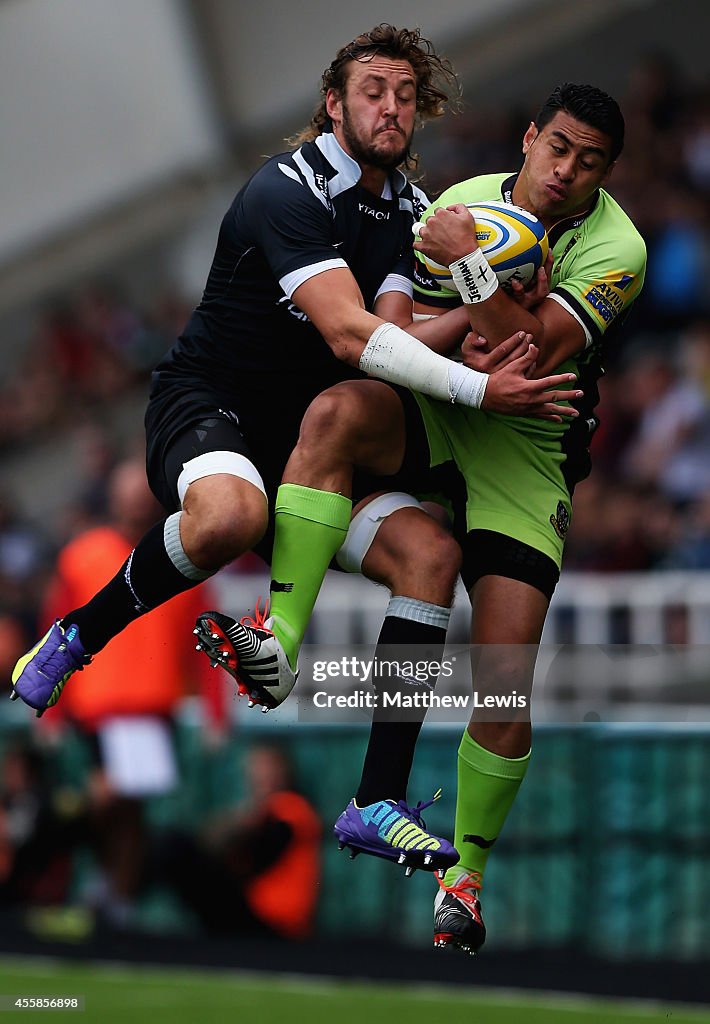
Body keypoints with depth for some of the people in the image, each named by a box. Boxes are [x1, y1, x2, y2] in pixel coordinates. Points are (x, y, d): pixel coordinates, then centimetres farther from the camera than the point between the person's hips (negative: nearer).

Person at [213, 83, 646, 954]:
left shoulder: (615, 249, -10)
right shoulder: (464, 201, 1)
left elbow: (533, 352, -23)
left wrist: (471, 265, -29)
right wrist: (467, 334, -15)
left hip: (526, 450, -2)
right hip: (430, 413, 2)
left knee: (505, 685, -12)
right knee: (336, 413, -34)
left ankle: (465, 873, 10)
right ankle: (278, 642, -39)